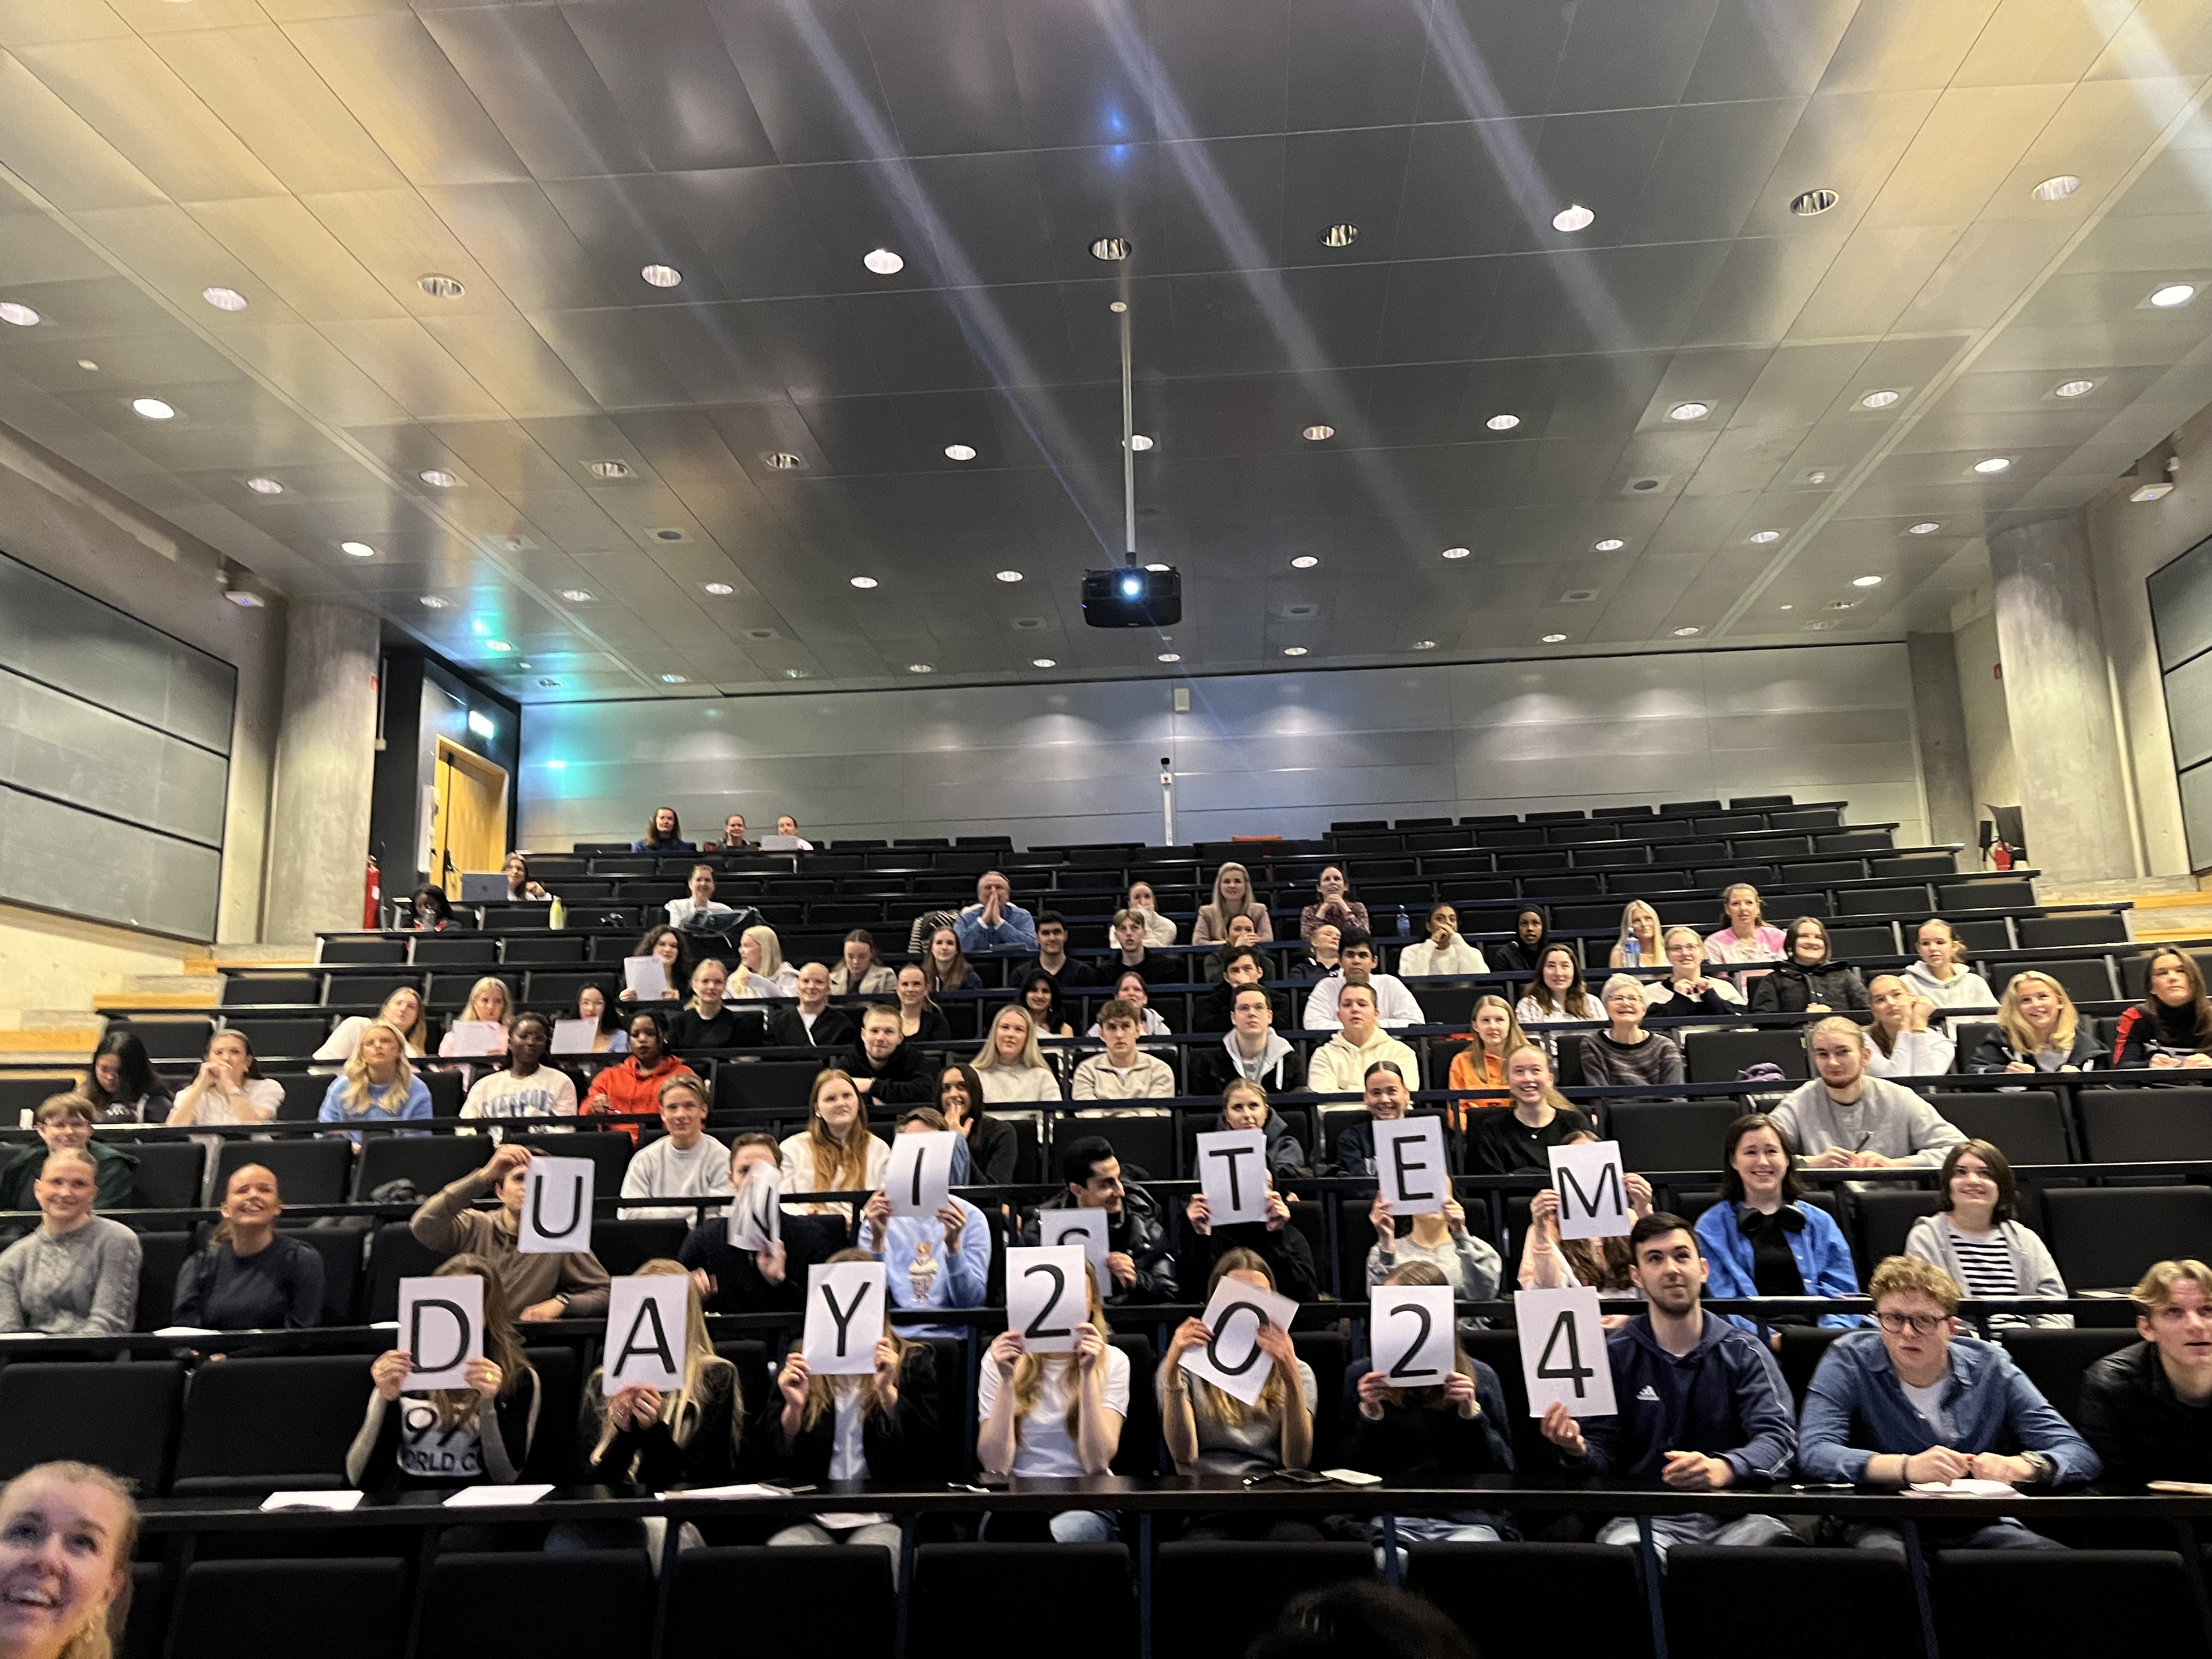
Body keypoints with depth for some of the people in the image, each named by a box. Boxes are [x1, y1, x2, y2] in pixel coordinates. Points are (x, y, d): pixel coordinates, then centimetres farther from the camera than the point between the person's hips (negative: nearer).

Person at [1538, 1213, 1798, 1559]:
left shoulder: (1744, 1352, 7)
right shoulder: (1614, 1355, 9)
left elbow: (1778, 1436, -7)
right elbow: (1604, 1452, 6)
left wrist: (1722, 1469, -30)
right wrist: (1578, 1450, -21)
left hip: (1733, 1514, 2)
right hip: (1644, 1517, -2)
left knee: (1775, 1542, -32)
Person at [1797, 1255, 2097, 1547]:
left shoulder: (1989, 1366, 3)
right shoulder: (1850, 1359, -5)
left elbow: (2082, 1456, 1)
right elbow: (1813, 1452, -16)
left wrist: (2016, 1466, -21)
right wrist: (1907, 1467, -31)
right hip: (1882, 1527, -4)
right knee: (1885, 1558, -38)